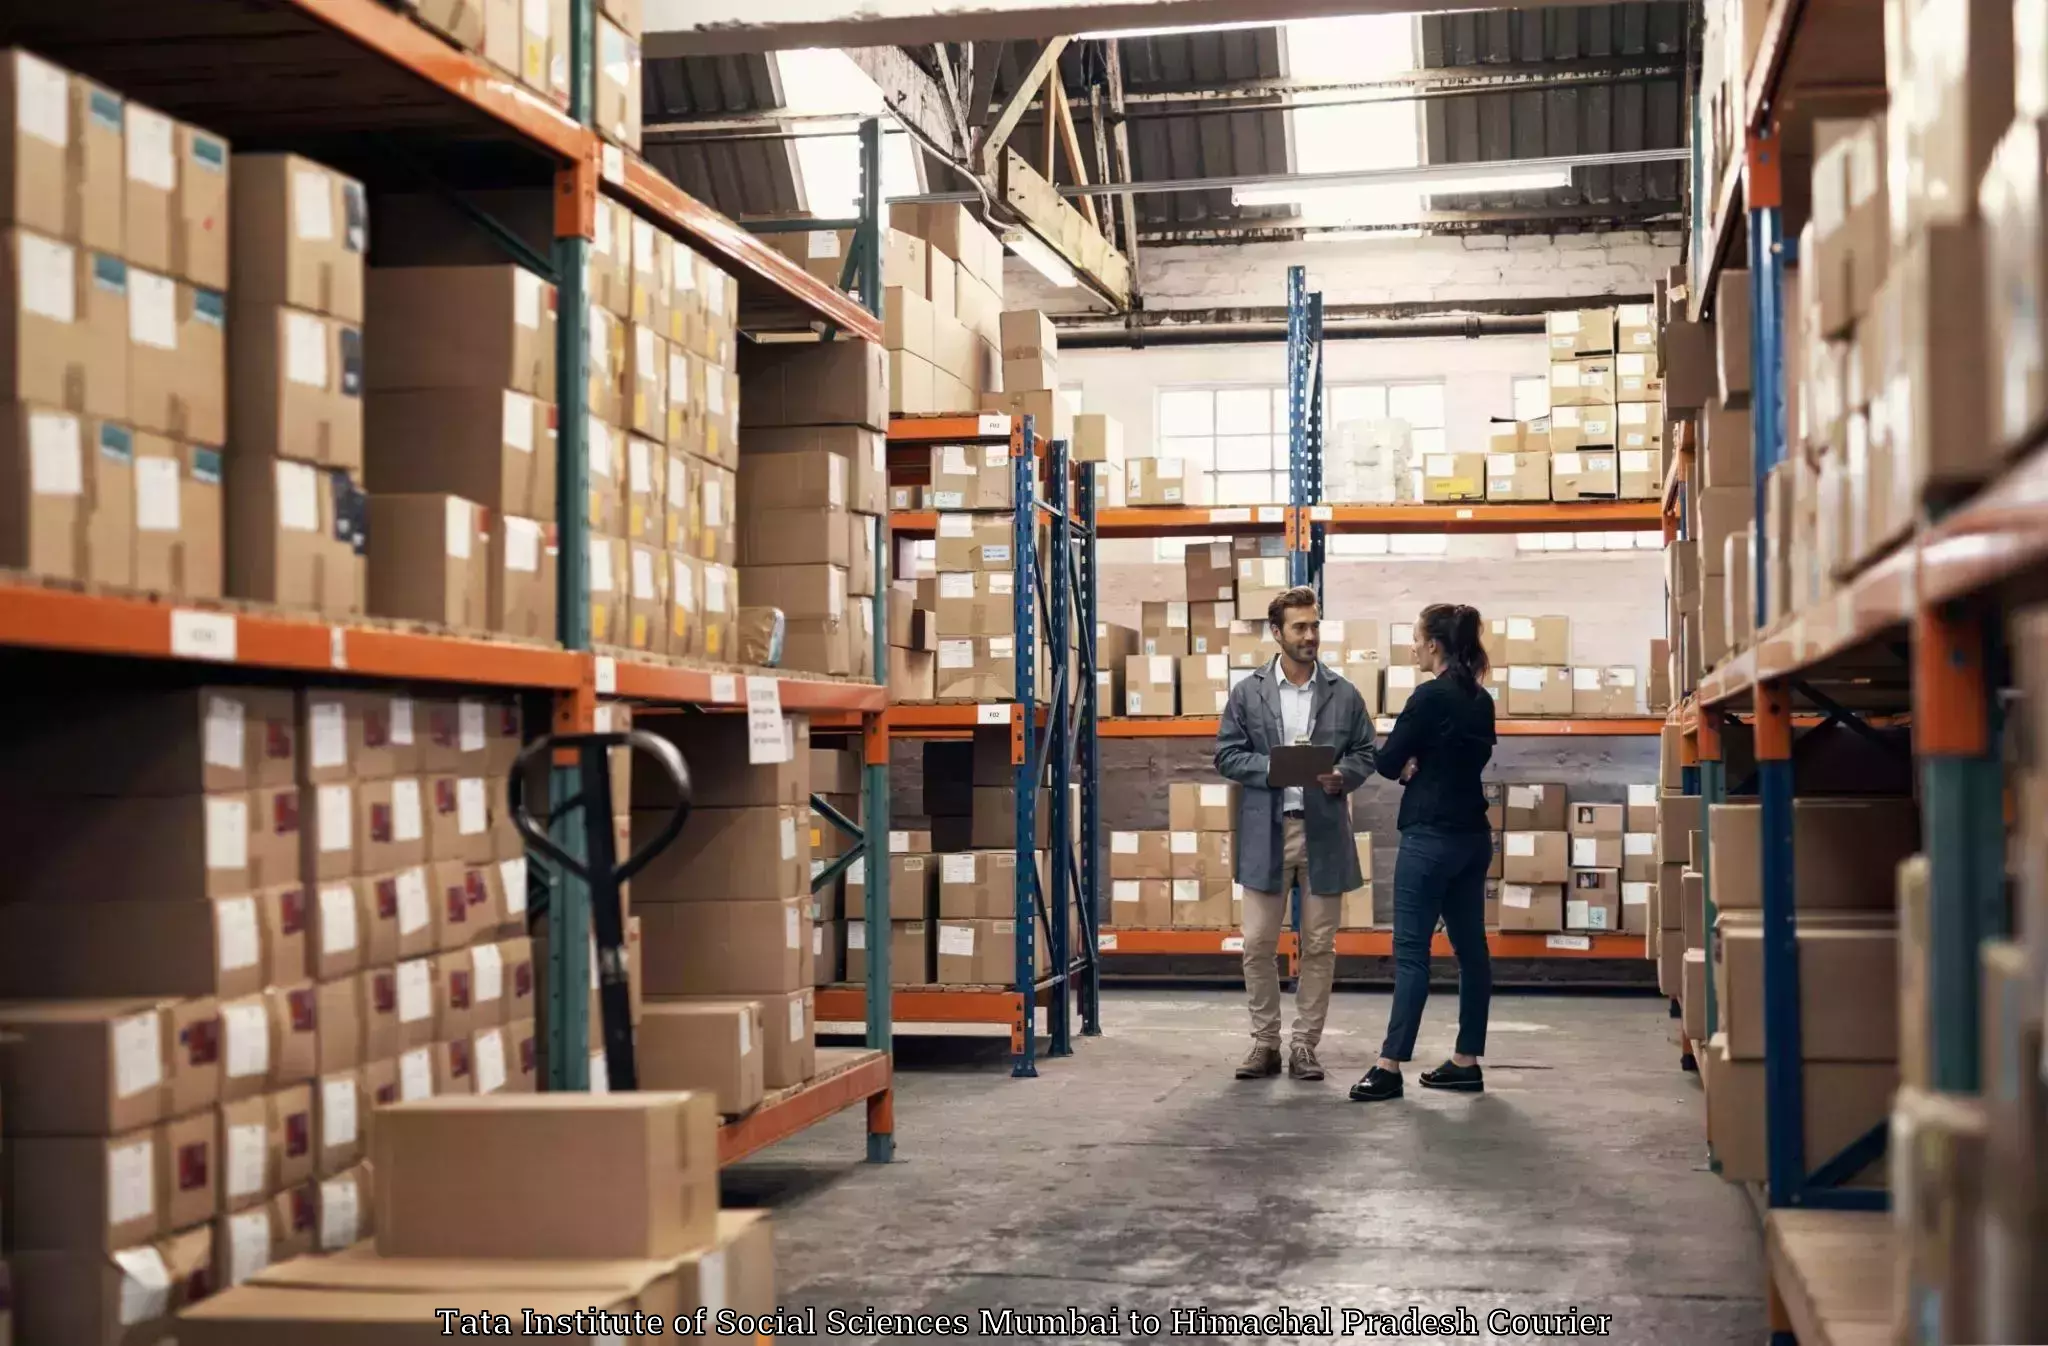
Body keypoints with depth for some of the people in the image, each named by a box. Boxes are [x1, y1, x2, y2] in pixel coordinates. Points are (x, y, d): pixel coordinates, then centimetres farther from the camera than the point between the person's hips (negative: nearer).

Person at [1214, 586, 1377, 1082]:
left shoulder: (1344, 694, 6)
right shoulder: (1247, 693, 4)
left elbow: (1365, 754, 9)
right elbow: (1227, 754, 2)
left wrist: (1342, 775, -13)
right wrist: (1276, 767, -14)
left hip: (1325, 832, 1)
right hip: (1265, 833, -1)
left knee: (1319, 946, 4)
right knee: (1258, 944, 0)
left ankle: (1305, 1045, 13)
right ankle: (1265, 1043, 12)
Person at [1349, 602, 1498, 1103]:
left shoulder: (1430, 695, -14)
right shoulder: (1481, 699, 9)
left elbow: (1387, 762, -11)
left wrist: (1405, 763, 10)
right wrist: (1418, 767, 4)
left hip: (1431, 836, -8)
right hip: (1473, 835, 8)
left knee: (1411, 949, -6)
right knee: (1470, 948, 9)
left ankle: (1390, 1066, -6)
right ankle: (1467, 1061, 14)